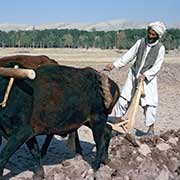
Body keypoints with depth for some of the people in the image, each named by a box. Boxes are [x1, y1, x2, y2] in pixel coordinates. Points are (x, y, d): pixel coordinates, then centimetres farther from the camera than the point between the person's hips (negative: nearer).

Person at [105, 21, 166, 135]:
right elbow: (128, 56, 3)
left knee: (149, 104, -4)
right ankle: (117, 124, 14)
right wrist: (114, 65, -4)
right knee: (123, 99, 1)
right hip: (133, 75, 3)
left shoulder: (160, 48, -7)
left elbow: (156, 67, -12)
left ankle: (151, 129, 14)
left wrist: (145, 75, -25)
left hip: (148, 78, -3)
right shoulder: (141, 42, 1)